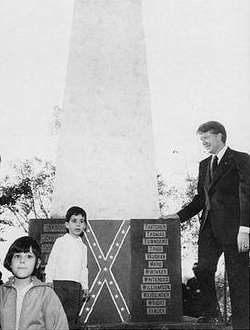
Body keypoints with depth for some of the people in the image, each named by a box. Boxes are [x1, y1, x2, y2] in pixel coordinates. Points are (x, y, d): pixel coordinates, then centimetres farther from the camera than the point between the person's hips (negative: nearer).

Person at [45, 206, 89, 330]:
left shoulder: (83, 247, 16)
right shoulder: (61, 242, 3)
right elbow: (51, 262, 2)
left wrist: (85, 287, 13)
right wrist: (49, 281, -4)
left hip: (76, 286, 4)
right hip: (60, 283, -4)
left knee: (72, 317, 4)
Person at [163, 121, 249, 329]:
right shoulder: (204, 164, 17)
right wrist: (179, 216, 9)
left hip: (232, 228, -6)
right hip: (209, 227, 6)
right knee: (203, 271, 2)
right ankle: (210, 313, 22)